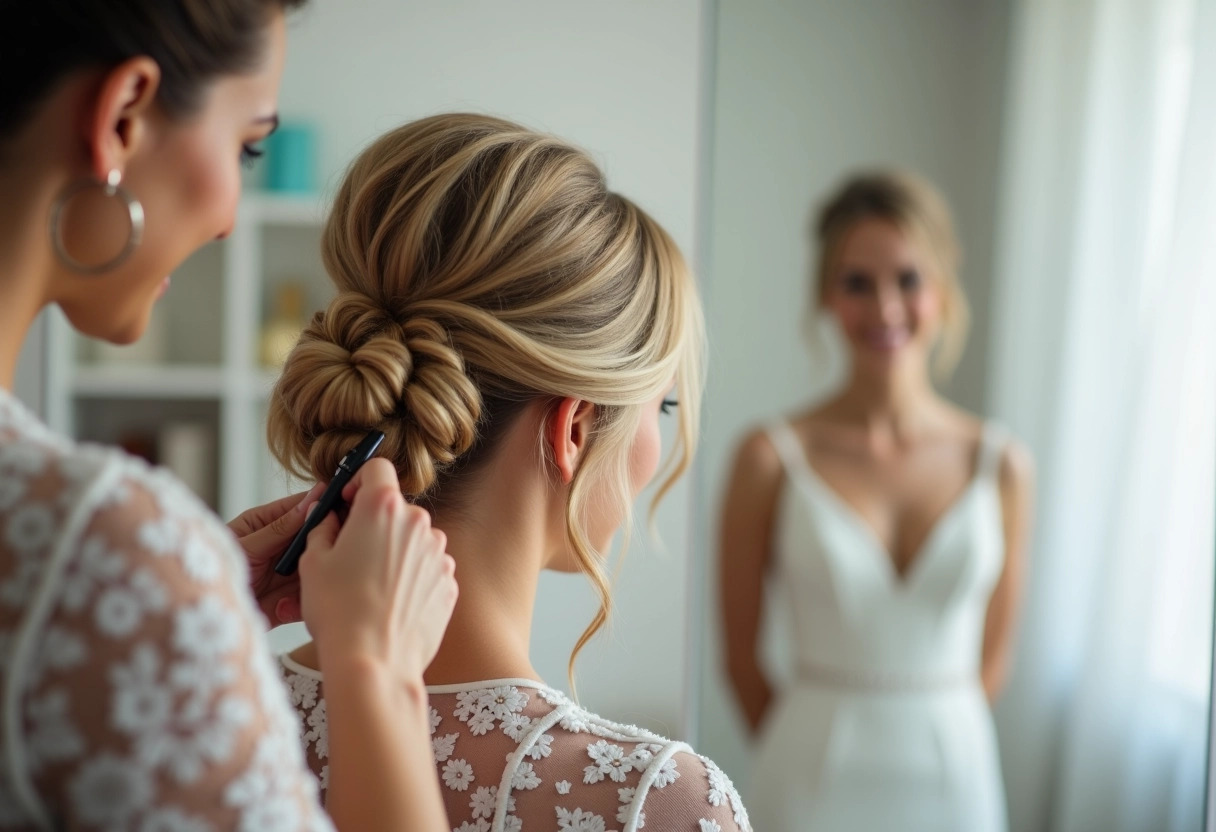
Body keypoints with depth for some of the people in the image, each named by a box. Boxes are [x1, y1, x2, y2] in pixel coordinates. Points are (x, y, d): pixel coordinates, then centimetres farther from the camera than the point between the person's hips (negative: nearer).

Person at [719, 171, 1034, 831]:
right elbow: (741, 657, -4)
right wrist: (811, 753, 3)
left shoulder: (1002, 465, -3)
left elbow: (992, 659, 4)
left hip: (954, 776, 2)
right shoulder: (772, 458, -10)